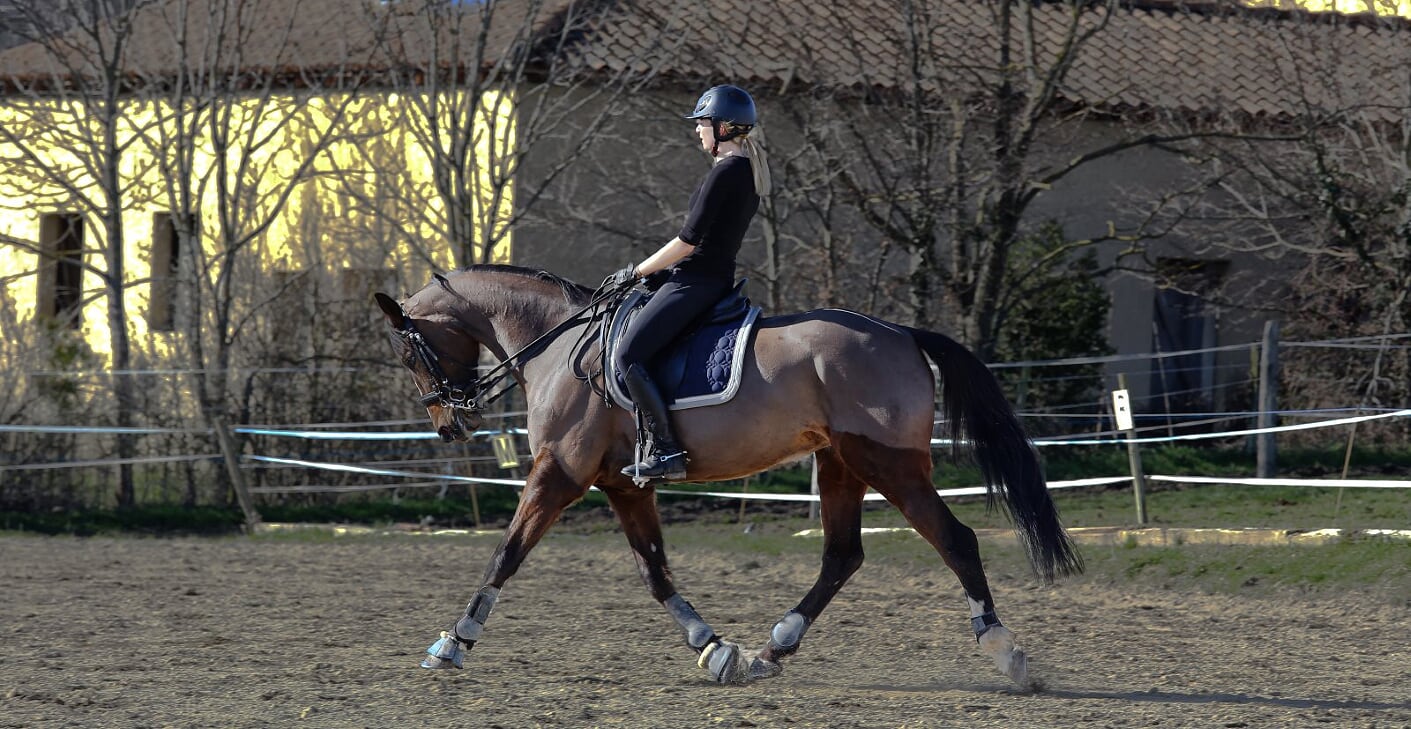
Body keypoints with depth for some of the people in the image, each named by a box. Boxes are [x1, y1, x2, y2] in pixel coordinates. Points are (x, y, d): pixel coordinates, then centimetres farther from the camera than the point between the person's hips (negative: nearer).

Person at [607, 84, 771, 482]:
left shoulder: (725, 172, -16)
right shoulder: (749, 171, 15)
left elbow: (689, 240, -17)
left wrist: (638, 271, -6)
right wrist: (654, 270, 19)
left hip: (696, 281, -11)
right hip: (715, 277, 11)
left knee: (627, 356, -18)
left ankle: (667, 451, -23)